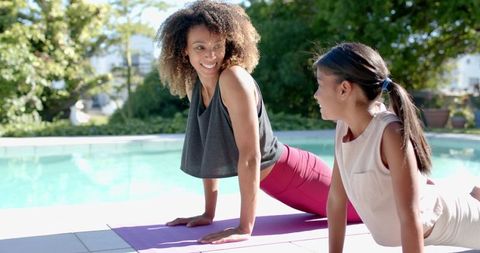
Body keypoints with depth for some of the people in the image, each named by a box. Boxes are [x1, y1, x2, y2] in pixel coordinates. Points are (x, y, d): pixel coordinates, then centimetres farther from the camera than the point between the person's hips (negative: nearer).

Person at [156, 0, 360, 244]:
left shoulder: (234, 79, -29)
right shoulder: (192, 86, -5)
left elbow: (250, 154, -30)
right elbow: (208, 152, 2)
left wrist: (244, 227, -28)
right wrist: (208, 213, 2)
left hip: (293, 174, -7)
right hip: (270, 181, 7)